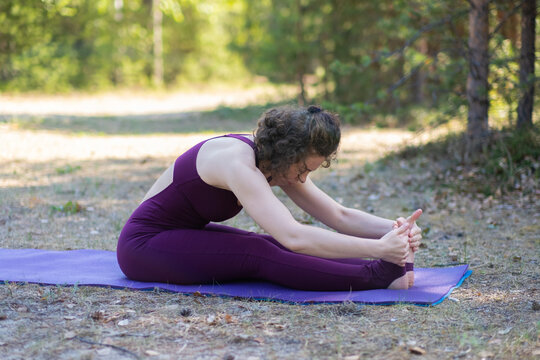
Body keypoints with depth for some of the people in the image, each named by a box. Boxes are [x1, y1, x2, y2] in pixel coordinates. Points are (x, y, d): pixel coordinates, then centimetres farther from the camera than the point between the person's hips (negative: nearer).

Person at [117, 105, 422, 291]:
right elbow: (294, 236, -43)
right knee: (257, 254, -28)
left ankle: (389, 267, -21)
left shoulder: (279, 161, -5)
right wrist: (378, 247, -43)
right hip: (143, 245, -8)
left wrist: (395, 228, -23)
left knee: (276, 247, -14)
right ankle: (379, 275, -33)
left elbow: (340, 216, -7)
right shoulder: (239, 164, -32)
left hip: (185, 234, 8)